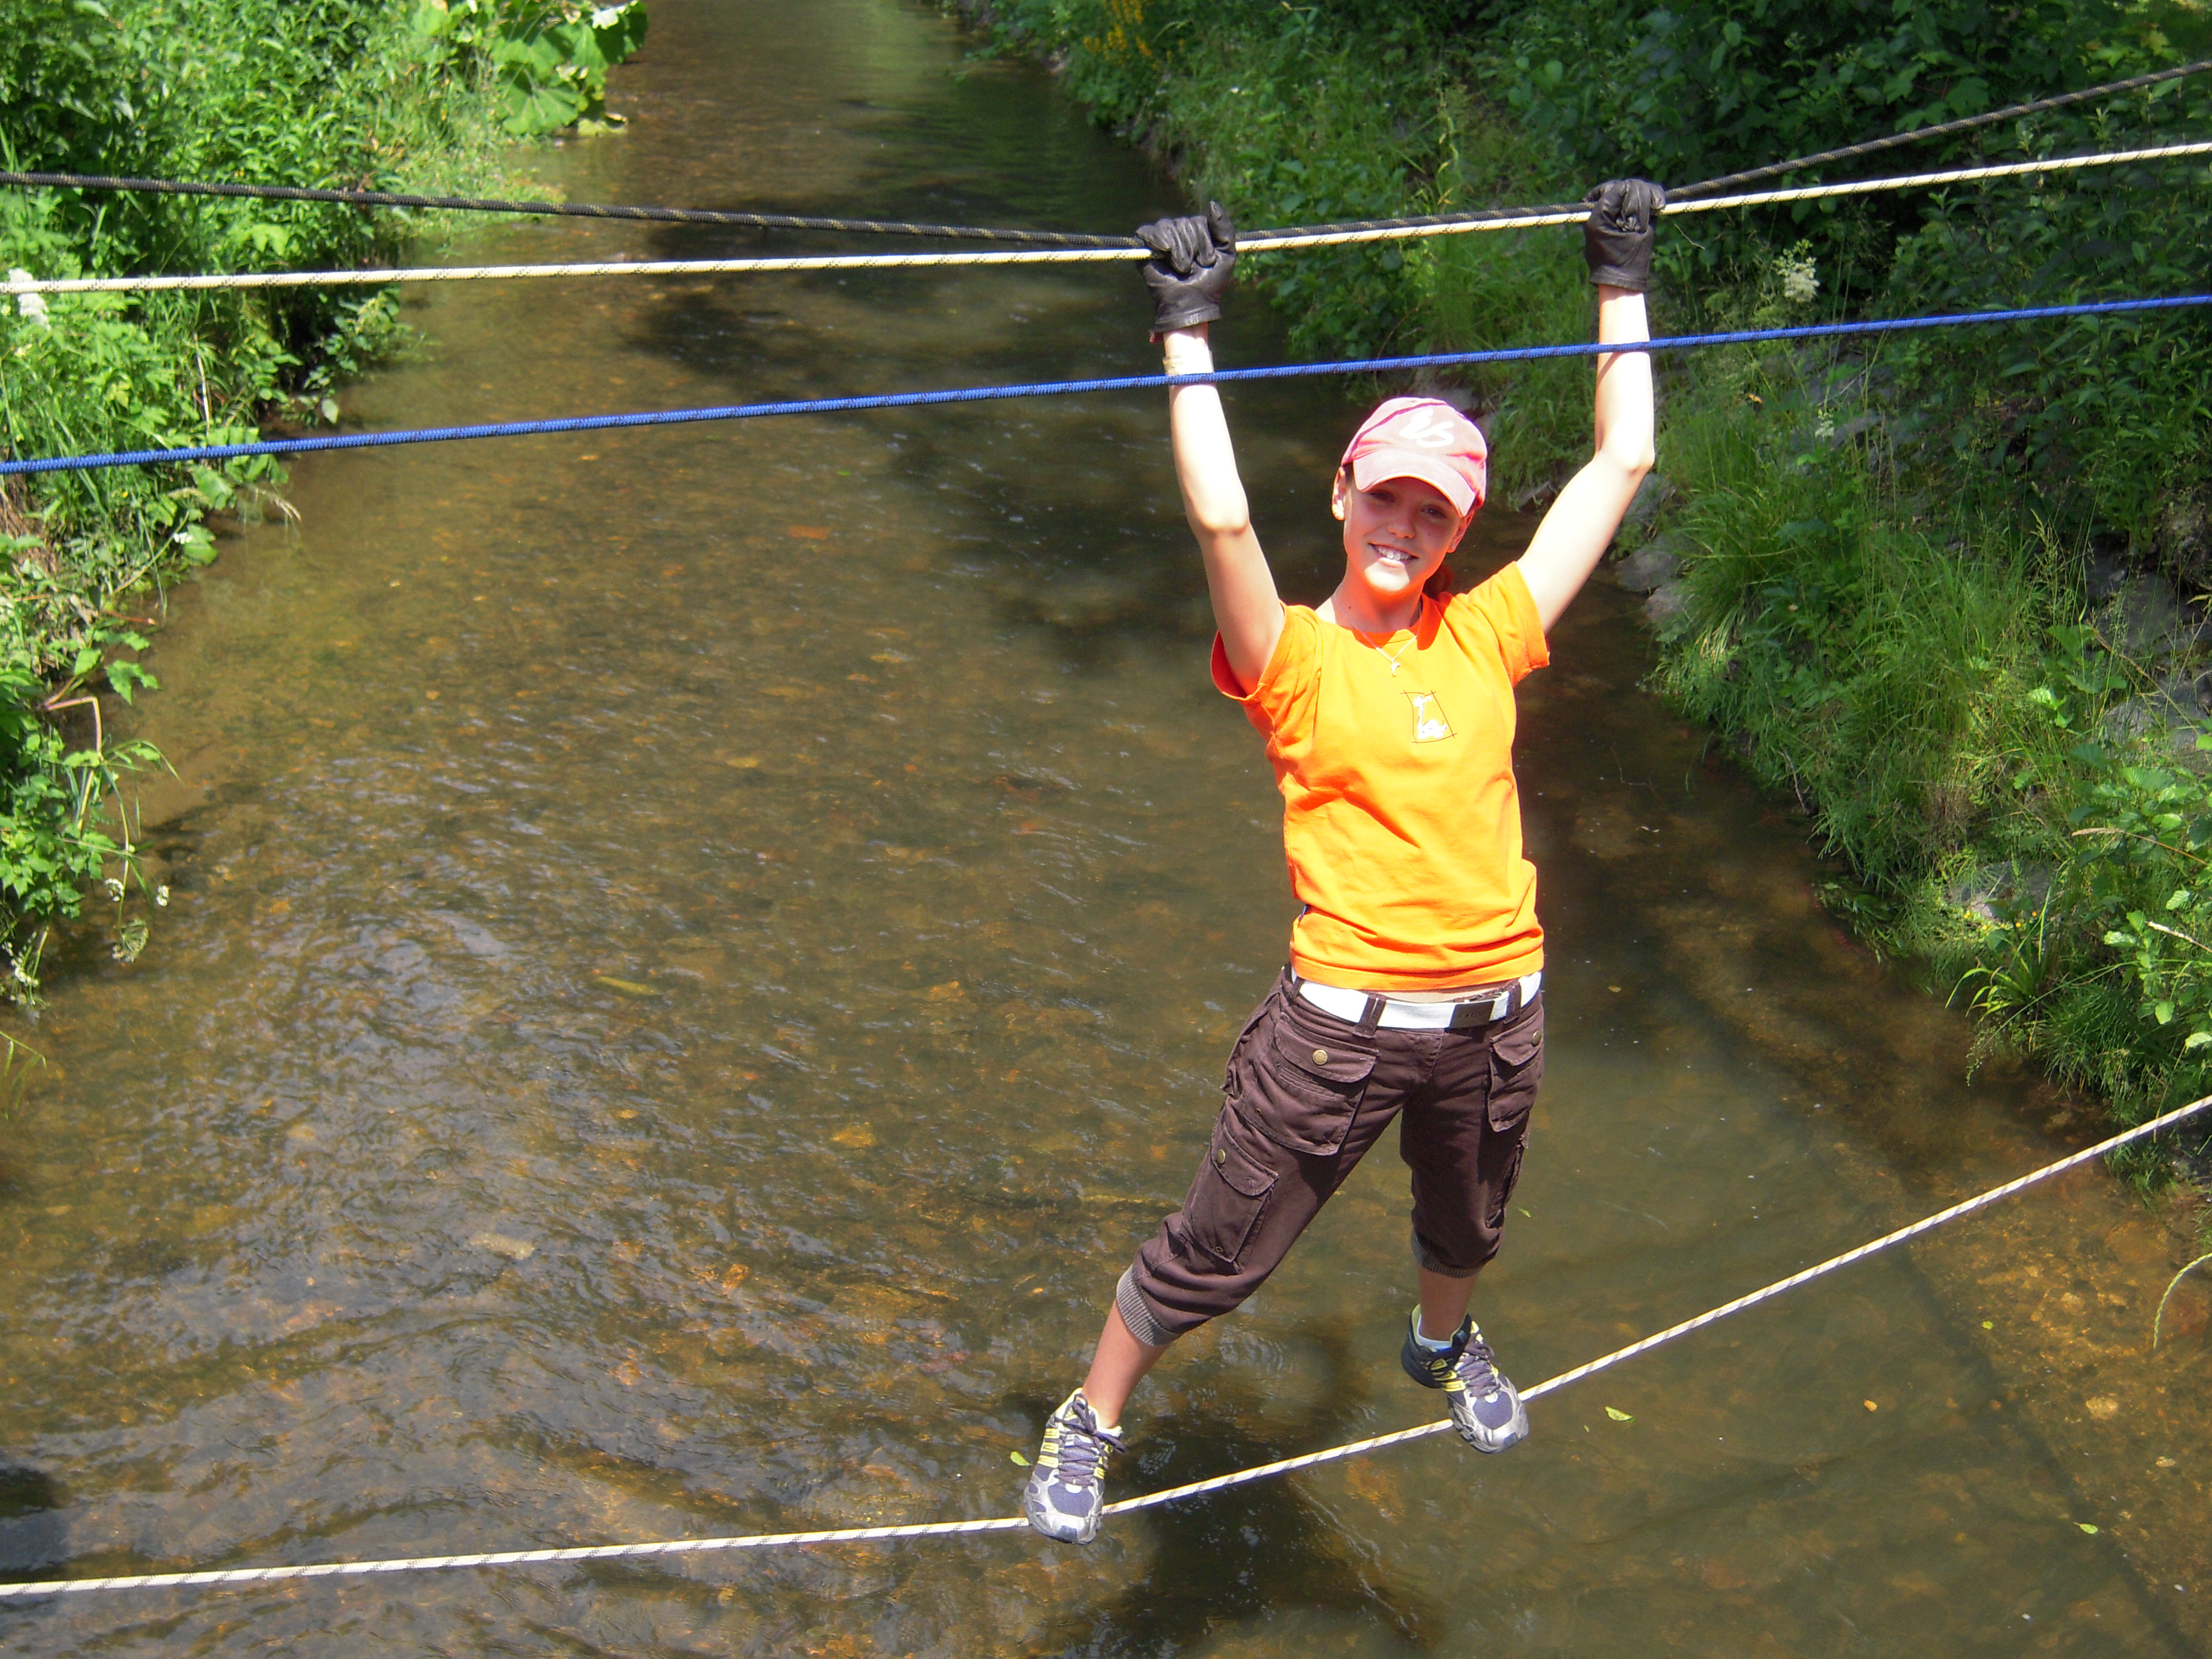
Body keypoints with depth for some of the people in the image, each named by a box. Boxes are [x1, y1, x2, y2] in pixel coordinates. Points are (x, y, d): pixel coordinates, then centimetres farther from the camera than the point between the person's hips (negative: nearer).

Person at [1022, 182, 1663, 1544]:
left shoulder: (1487, 637, 2)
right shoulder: (1296, 663, -8)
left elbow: (1621, 463, 6)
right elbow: (1222, 516, -26)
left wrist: (1621, 283, 9)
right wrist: (1188, 330, -23)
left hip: (1495, 1018, 4)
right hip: (1343, 1023, -4)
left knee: (1468, 1227, 30)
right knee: (1217, 1256, 6)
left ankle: (1444, 1345, 63)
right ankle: (1091, 1423, 31)